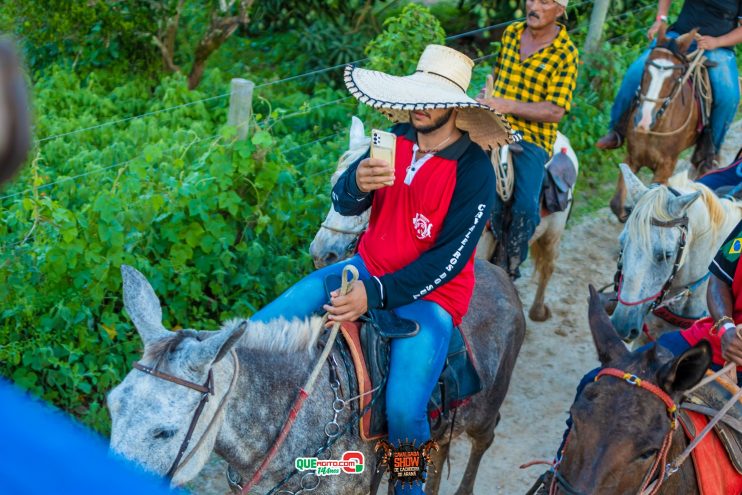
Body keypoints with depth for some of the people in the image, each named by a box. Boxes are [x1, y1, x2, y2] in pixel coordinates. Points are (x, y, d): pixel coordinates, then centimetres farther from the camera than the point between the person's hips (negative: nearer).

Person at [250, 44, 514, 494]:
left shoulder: (475, 172, -17)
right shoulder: (397, 139, -4)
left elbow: (449, 259, -18)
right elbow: (345, 205, -3)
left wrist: (375, 295, -25)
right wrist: (358, 183, -29)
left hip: (430, 292, -5)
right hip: (369, 267, 5)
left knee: (404, 411, -24)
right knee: (263, 327, -8)